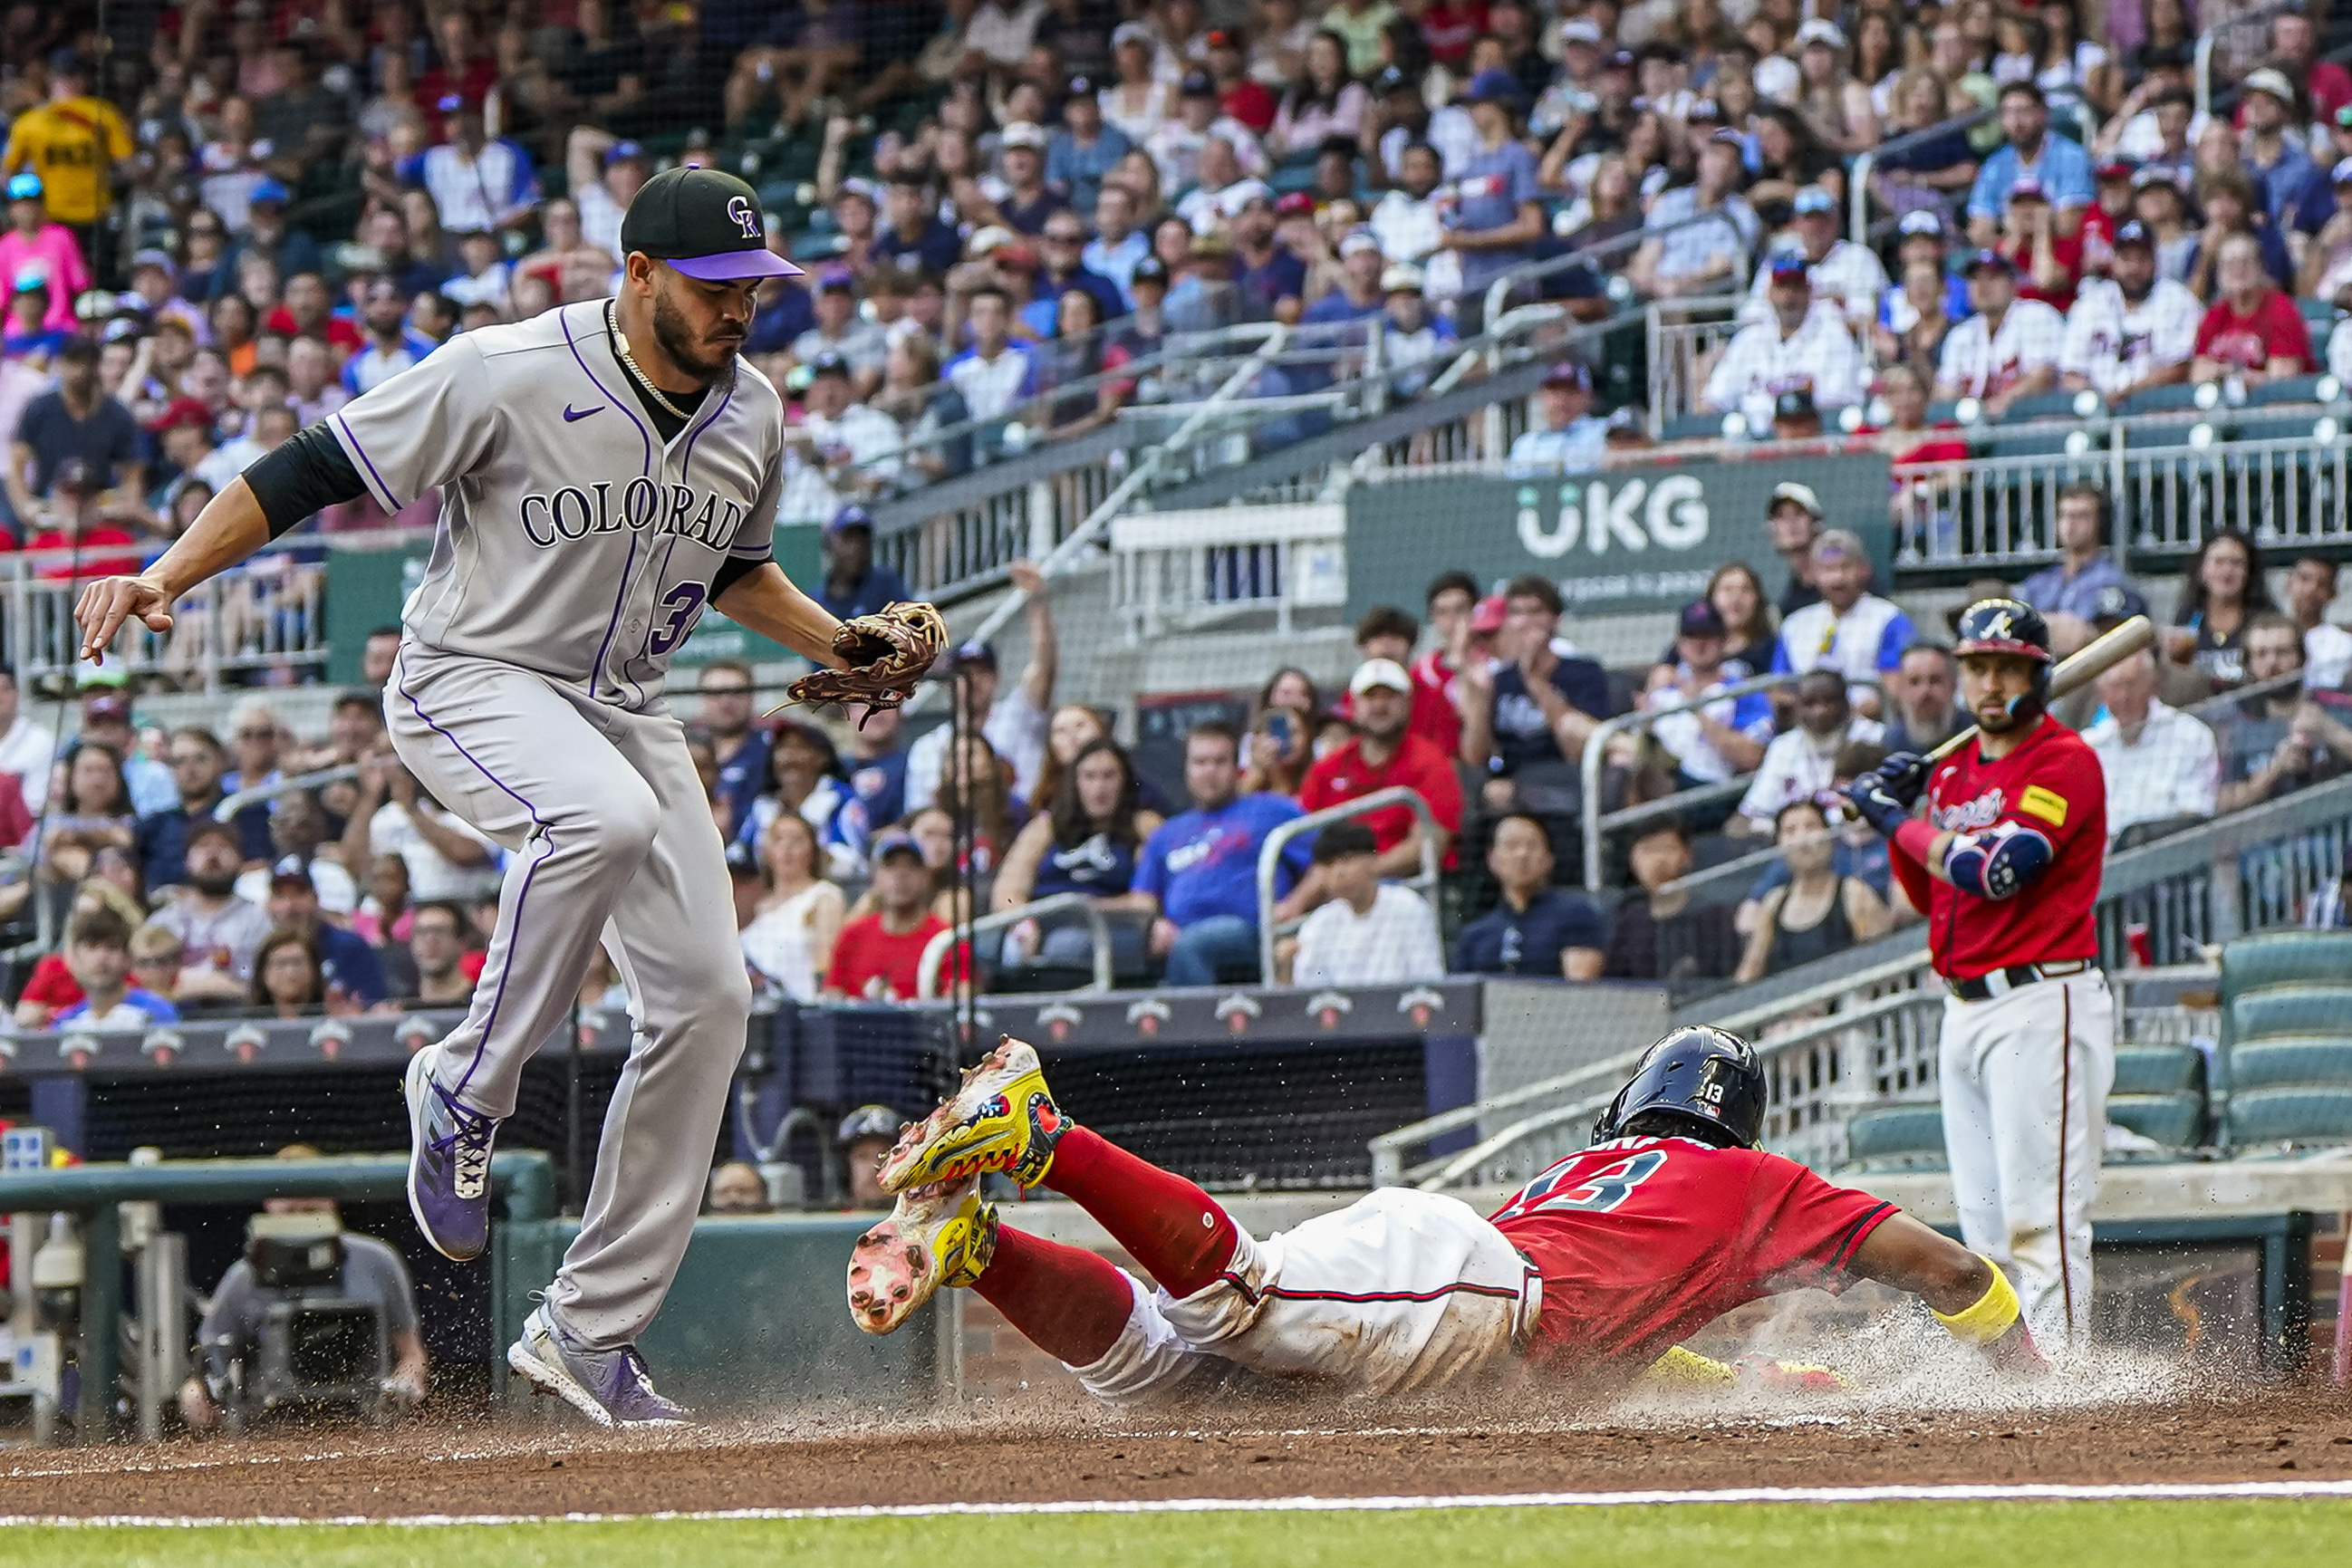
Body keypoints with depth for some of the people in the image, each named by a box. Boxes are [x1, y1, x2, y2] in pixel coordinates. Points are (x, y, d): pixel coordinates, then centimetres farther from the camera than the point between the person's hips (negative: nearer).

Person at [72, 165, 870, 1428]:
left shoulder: (751, 412, 2)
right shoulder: (505, 375, -18)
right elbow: (313, 470, -15)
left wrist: (845, 646, 6)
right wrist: (164, 578, -24)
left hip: (621, 706, 7)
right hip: (472, 683, -7)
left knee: (706, 994, -4)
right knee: (603, 816, -39)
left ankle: (590, 1329, 3)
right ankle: (467, 1089, -16)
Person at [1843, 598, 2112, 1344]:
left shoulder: (2064, 759, -8)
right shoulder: (1953, 772, 17)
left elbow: (1997, 869, -20)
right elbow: (1930, 896, 24)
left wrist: (1893, 817, -9)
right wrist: (1898, 814, 8)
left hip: (2040, 1007, -9)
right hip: (1966, 1009, 9)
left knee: (2040, 1216, -14)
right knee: (1986, 1226, 8)